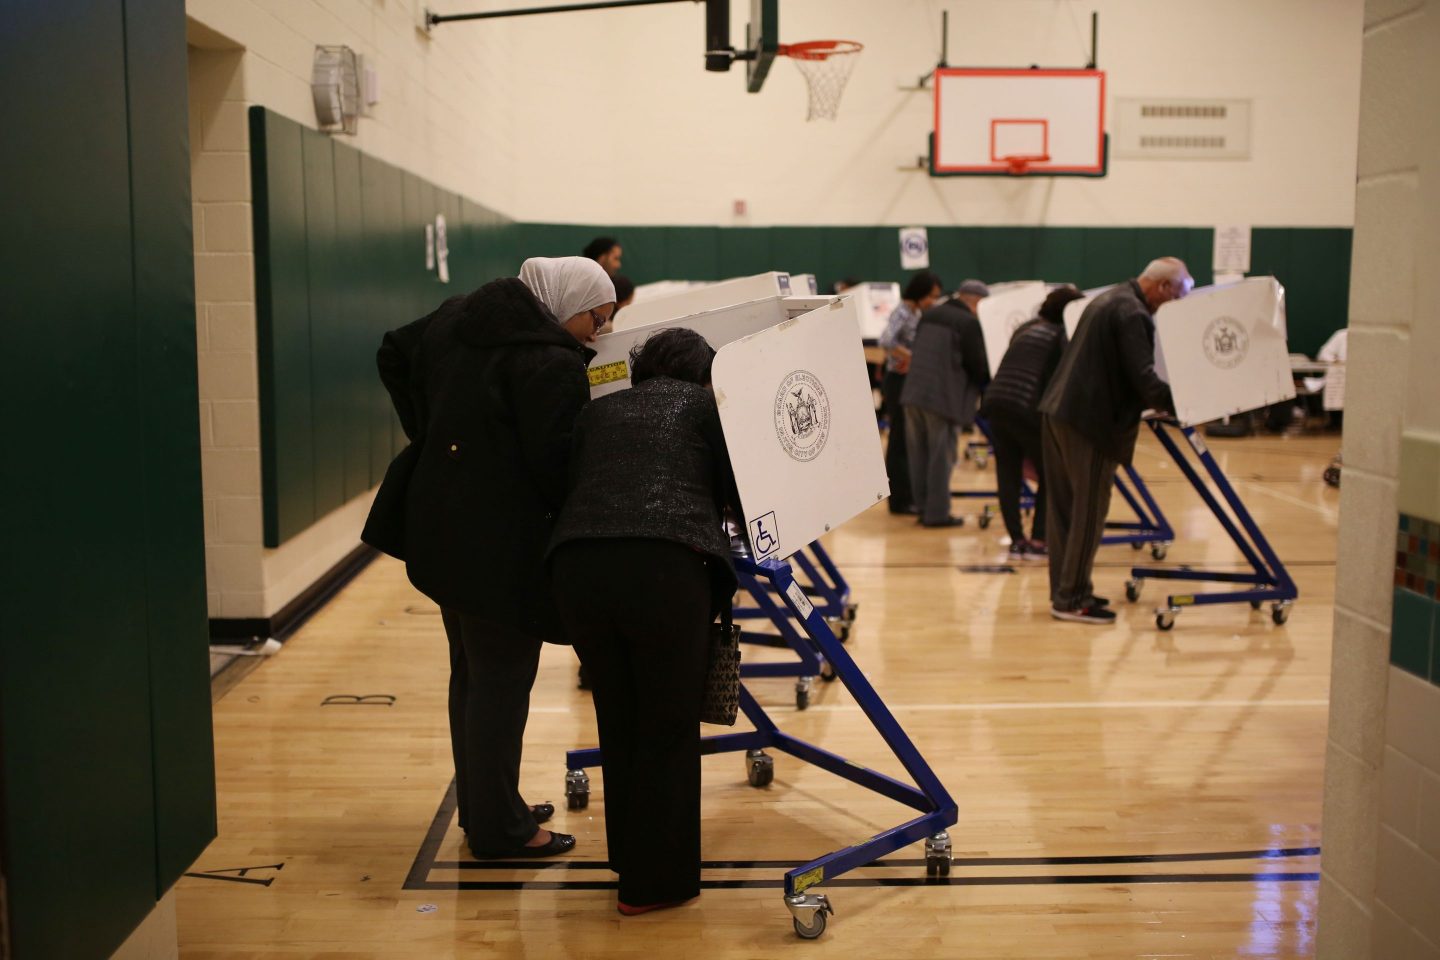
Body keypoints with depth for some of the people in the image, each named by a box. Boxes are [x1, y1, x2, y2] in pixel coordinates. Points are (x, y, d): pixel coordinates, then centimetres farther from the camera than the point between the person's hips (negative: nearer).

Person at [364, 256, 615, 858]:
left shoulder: (458, 317, 9)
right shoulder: (552, 362, -18)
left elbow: (395, 354, 21)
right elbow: (554, 463, -21)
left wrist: (430, 434, 18)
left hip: (438, 526, 9)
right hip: (498, 543, -9)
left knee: (472, 672, 19)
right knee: (502, 679, 1)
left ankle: (481, 808, 32)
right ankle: (498, 829, 10)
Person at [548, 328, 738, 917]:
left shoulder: (597, 412, 29)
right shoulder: (705, 404, 18)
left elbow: (570, 486, 24)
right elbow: (735, 492, 11)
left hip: (578, 564, 5)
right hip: (665, 564, -4)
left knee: (618, 720, 20)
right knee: (668, 728, 9)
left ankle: (630, 859, 34)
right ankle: (655, 881, 17)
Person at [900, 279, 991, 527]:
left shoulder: (929, 314, 14)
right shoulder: (970, 323, -10)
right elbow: (978, 366, -8)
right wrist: (991, 383, 11)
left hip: (913, 393, 7)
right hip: (944, 397, -7)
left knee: (919, 454, 14)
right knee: (941, 457, 1)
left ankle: (922, 507, 21)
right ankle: (937, 513, 4)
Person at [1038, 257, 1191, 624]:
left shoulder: (1110, 299, 18)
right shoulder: (1133, 313, -14)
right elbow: (1143, 378, -20)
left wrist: (1160, 401, 23)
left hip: (1057, 412, 10)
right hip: (1089, 421, -10)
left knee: (1064, 508, 13)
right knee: (1088, 512, -3)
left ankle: (1064, 590, 21)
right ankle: (1072, 600, 2)